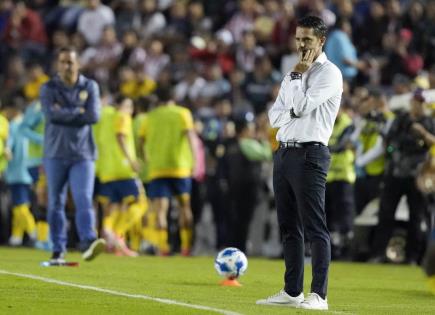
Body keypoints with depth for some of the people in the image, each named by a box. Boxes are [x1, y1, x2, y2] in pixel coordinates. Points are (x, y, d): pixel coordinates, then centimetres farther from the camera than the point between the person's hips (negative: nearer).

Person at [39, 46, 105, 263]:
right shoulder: (48, 89, 2)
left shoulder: (90, 87, 5)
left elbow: (94, 116, -10)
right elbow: (51, 114, -16)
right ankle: (58, 250, 10)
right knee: (56, 203, 4)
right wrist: (78, 112, -9)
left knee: (84, 200, -15)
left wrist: (64, 114, -9)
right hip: (55, 154, 1)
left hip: (82, 155, 0)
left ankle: (88, 243, -28)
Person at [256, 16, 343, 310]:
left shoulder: (329, 73, -5)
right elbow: (275, 116, 13)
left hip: (309, 155, -8)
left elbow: (301, 105, -16)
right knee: (290, 228, 10)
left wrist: (297, 76, -3)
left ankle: (319, 295, -12)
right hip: (284, 152, 8)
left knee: (315, 227, -10)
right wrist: (294, 112, -6)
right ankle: (292, 292, 14)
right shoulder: (294, 74, 19)